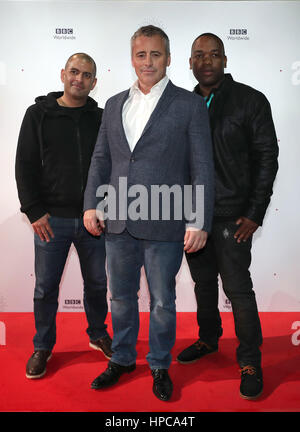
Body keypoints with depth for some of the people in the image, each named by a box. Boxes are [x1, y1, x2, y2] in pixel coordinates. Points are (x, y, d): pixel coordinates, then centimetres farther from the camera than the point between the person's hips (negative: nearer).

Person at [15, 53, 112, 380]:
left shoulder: (100, 118, 8)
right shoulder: (39, 114, 2)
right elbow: (25, 165, -1)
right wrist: (34, 211, -8)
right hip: (52, 218, -2)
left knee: (97, 283, 14)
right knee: (46, 286, 7)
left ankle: (98, 335, 35)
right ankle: (43, 347, 26)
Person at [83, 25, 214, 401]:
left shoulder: (189, 105, -1)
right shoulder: (114, 104, 12)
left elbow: (202, 168, -5)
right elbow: (101, 159, 14)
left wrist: (199, 222, -11)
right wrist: (91, 204, 4)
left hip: (164, 226, -4)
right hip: (118, 222, 4)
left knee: (162, 301, 10)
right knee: (121, 296, 17)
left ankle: (160, 366, 33)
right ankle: (122, 359, 39)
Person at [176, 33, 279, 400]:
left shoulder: (250, 101, -3)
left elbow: (266, 158, -5)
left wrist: (254, 214, -10)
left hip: (231, 216, -4)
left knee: (238, 289, -1)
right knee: (203, 283, 16)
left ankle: (250, 362, 16)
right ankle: (208, 340, 37)